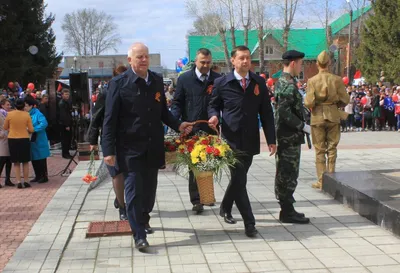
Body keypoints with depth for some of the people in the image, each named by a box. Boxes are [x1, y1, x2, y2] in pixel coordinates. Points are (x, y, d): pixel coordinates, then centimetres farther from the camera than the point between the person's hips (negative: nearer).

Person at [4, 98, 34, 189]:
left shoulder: (10, 114, -5)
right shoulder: (26, 115, -7)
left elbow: (5, 128, 6)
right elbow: (31, 130, -5)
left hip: (12, 140, 1)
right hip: (24, 139, -1)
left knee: (16, 162, 10)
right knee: (25, 162, 12)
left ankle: (19, 182, 7)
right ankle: (25, 181, 13)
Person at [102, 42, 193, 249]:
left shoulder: (157, 81, 7)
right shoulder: (119, 83, -8)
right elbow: (110, 119, -8)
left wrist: (177, 125, 0)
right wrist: (109, 150, -12)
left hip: (153, 146, 5)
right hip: (130, 147, -5)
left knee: (149, 187, 15)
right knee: (134, 189, -3)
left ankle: (143, 220, 39)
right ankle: (139, 235, 3)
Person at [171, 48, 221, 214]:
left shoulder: (218, 79, 5)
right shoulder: (184, 79, 3)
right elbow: (177, 103, 4)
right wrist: (175, 122, -13)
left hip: (211, 130, 2)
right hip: (191, 130, -2)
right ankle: (196, 200, 4)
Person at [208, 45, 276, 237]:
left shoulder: (259, 83, 5)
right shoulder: (221, 83, -2)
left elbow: (266, 112, 6)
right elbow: (213, 105, 9)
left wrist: (271, 139, 2)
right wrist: (214, 116, -15)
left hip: (250, 140, 4)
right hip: (231, 139, -4)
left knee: (238, 178, 15)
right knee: (239, 180, -6)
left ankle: (225, 208, 39)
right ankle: (249, 223, 1)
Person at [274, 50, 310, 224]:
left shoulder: (281, 82, 14)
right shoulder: (289, 85, -17)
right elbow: (285, 112, -25)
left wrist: (301, 125, 18)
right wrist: (303, 126, -18)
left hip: (285, 136, 10)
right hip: (290, 137, -10)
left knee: (284, 173, 14)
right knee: (288, 174, -3)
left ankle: (286, 209, 23)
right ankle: (287, 212, 4)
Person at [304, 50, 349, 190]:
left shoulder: (312, 80, -10)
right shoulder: (337, 79, -6)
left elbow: (309, 103, -15)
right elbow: (345, 100, -4)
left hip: (318, 117, -1)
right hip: (333, 117, 1)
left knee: (320, 150, 6)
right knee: (332, 148, 12)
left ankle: (321, 180, 7)